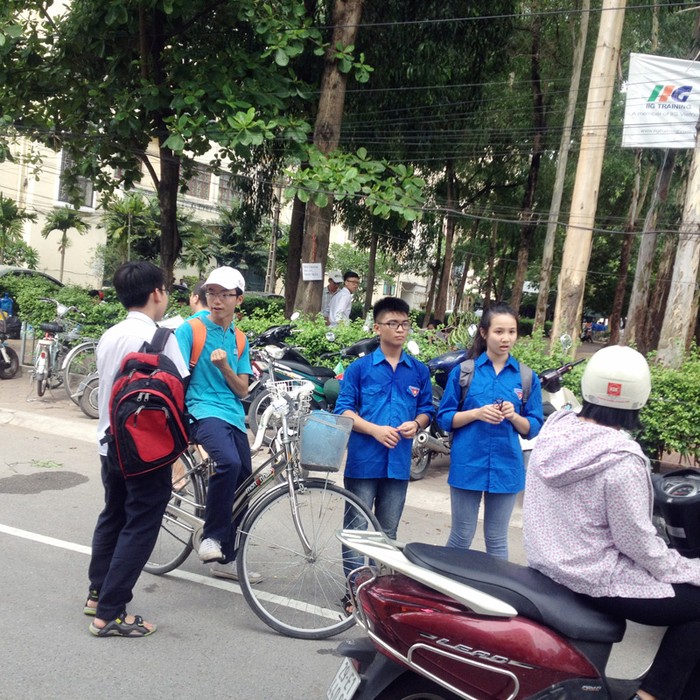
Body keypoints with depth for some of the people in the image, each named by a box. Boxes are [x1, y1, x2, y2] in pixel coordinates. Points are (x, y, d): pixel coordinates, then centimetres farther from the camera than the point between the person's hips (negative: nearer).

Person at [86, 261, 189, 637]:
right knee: (139, 528, 0)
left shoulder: (108, 337, 6)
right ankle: (109, 614, 4)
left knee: (112, 517, 21)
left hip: (111, 443, 8)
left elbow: (106, 389, 14)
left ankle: (97, 594, 32)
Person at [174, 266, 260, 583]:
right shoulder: (191, 328, -1)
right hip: (204, 411, -6)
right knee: (229, 462, -34)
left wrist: (224, 366, -8)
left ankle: (225, 559, 25)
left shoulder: (239, 339, 15)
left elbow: (242, 389, 11)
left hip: (234, 416, 6)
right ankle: (211, 536, -14)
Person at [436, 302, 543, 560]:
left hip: (507, 467, 1)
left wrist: (514, 416, -16)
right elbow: (445, 419, 0)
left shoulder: (527, 377, 2)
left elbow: (533, 429, 5)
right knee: (461, 538, 10)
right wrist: (476, 413, -16)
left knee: (497, 540, 13)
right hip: (468, 464, -1)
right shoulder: (463, 371, -1)